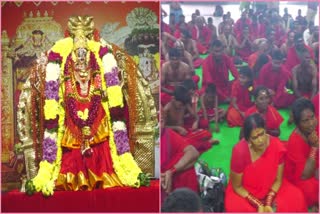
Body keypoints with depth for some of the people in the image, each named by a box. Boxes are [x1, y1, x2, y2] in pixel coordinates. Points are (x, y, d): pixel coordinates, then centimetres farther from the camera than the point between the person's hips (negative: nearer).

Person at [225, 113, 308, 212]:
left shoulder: (277, 146, -21)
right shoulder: (240, 152, -28)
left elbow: (278, 180, -8)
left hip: (271, 188, 3)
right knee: (235, 207, -32)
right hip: (245, 191, -3)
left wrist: (268, 203, -19)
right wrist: (259, 205, -21)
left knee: (296, 198, -19)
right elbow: (237, 186, -16)